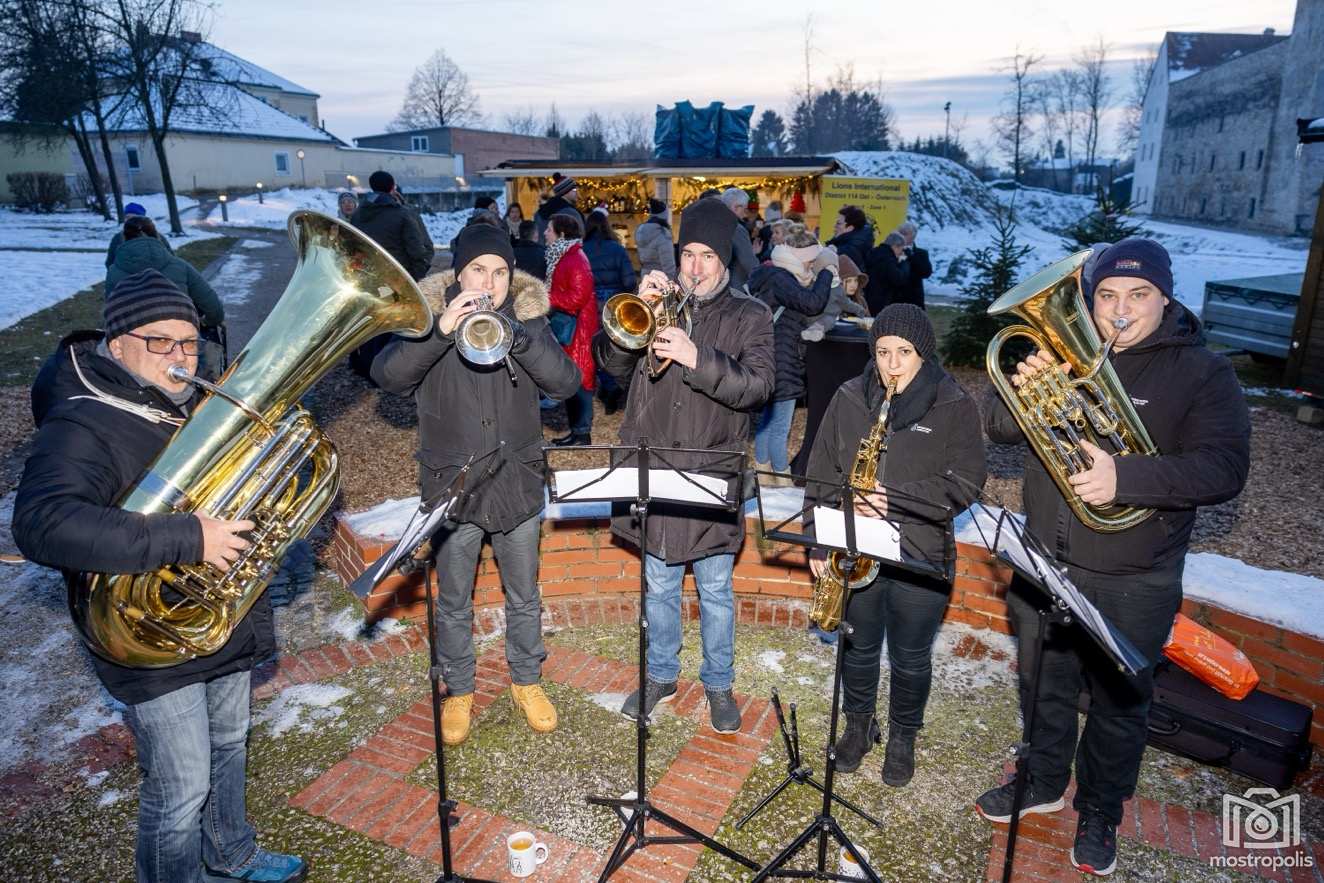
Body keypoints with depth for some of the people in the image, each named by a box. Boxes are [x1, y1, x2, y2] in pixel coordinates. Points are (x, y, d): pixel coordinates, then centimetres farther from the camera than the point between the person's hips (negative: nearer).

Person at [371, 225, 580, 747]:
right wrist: (440, 330, -33)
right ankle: (458, 692, 36)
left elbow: (565, 382, -15)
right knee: (454, 603, 14)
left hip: (518, 482, 1)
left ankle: (527, 682, 39)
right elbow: (387, 376, -20)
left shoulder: (528, 318, -2)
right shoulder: (430, 316, -6)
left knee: (523, 597, 17)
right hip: (452, 485, -1)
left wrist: (516, 334, -29)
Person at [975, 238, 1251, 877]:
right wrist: (1024, 392, -20)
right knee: (1043, 686, 20)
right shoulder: (1067, 352, 3)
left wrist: (1124, 476, -33)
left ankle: (1099, 813, 37)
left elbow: (1224, 468, -18)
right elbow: (1000, 429, 2)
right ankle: (1043, 783, 43)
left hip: (1134, 584, -3)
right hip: (1045, 565, 3)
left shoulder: (1202, 372, -7)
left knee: (1118, 705, 14)